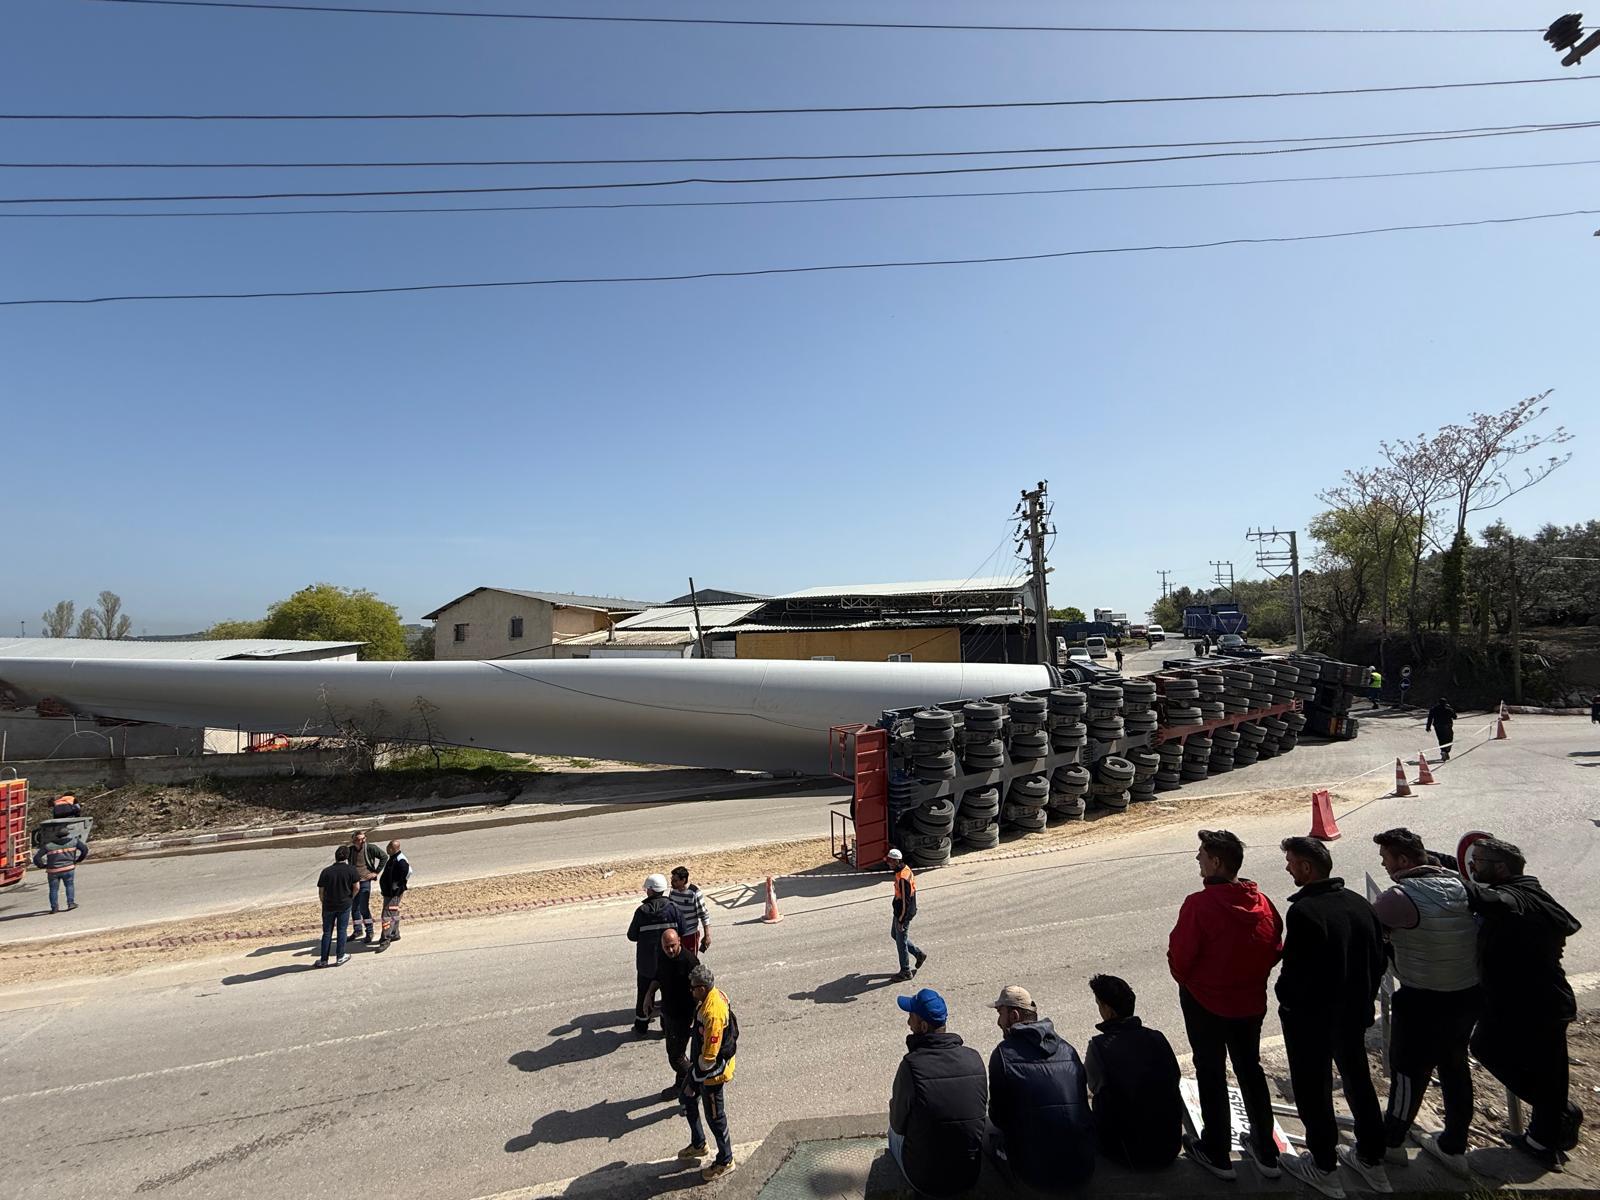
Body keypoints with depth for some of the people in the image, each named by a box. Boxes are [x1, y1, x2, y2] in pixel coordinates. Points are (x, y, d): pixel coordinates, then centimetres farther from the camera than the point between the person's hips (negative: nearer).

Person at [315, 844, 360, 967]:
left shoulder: (326, 871, -5)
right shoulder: (351, 869, -8)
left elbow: (321, 891, -2)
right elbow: (357, 887, -8)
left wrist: (324, 902, 12)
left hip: (328, 906, 1)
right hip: (344, 905, -1)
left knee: (327, 932, 12)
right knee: (342, 931, 10)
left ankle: (323, 960, 17)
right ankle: (340, 958, 16)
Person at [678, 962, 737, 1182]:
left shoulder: (712, 1014, -37)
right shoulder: (714, 994, -7)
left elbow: (709, 1056, -30)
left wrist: (696, 1078, -16)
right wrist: (694, 1063, 19)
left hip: (711, 1072, -9)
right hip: (701, 1063, 9)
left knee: (714, 1116, 10)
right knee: (687, 1098, 25)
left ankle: (725, 1161, 33)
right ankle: (698, 1145, 45)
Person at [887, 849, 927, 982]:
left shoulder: (903, 878, -30)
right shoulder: (905, 868, 1)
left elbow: (905, 901, -26)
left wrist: (901, 920, -20)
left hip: (904, 913, -10)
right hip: (899, 910, 10)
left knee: (901, 942, 4)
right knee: (894, 935, 23)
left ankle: (905, 972, 20)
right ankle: (919, 955, 33)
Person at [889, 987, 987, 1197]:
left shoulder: (912, 1064, -21)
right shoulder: (974, 1058, -10)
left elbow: (898, 1125, -9)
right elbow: (981, 1110, 6)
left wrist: (893, 1105, 14)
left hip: (924, 1180, -3)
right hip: (970, 1175, 3)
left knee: (894, 1131, 24)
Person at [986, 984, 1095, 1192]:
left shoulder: (1004, 1054, -9)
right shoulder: (1067, 1049, 4)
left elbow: (998, 1116, -1)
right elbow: (1082, 1103, 13)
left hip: (1036, 1176, -5)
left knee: (990, 1126, 17)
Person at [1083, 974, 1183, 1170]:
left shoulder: (1098, 1046, -16)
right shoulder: (1157, 1038, -6)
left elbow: (1094, 1086, 1)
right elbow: (1174, 1079, 6)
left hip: (1133, 1154, -4)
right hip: (1171, 1147, 4)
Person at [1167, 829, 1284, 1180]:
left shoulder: (1199, 904, -27)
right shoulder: (1262, 903, -10)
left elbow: (1179, 958, -21)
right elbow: (1275, 950, 2)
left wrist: (1185, 980, 1)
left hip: (1205, 1003, -5)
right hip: (1251, 1002, 5)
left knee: (1211, 1075, 13)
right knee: (1250, 1070, 23)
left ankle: (1217, 1154, 26)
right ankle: (1266, 1152, 35)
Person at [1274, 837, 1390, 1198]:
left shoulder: (1304, 911, -28)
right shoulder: (1360, 904, -4)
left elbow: (1296, 971, -26)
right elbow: (1379, 960, 5)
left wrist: (1286, 999, -6)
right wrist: (1362, 999, 17)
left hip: (1311, 1019, -7)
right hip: (1354, 1015, 7)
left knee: (1313, 1092, 11)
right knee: (1359, 1082, 24)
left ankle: (1324, 1168, 25)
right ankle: (1372, 1161, 40)